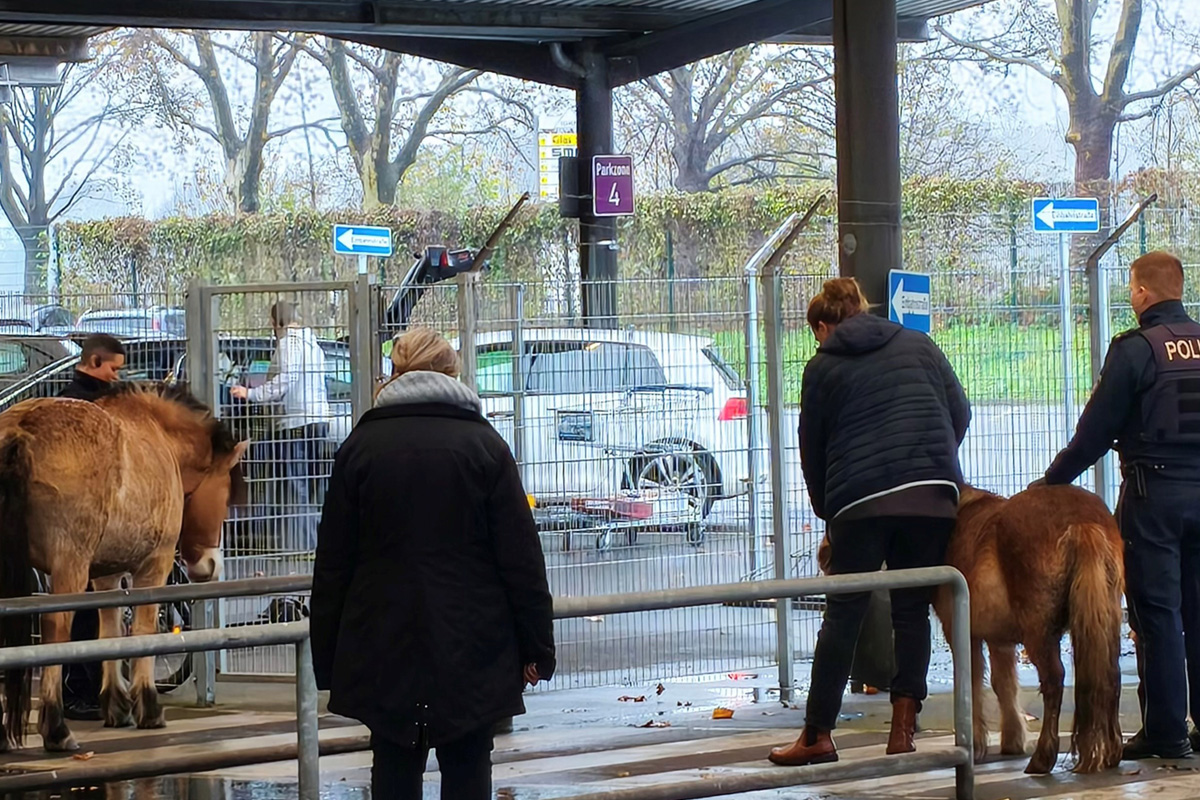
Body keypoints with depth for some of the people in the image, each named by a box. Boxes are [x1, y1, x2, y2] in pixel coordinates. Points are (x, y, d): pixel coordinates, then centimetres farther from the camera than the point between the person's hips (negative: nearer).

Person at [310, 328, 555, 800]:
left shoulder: (360, 446, 2)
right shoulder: (483, 443, -2)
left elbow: (333, 562, 3)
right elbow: (522, 556, -3)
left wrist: (328, 659, 9)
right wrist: (536, 647, 3)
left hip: (383, 650, 1)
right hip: (473, 650, -1)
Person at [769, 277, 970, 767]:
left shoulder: (822, 367, 10)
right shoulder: (918, 346, 16)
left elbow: (811, 448, 12)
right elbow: (960, 412, 14)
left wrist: (825, 508, 23)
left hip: (860, 500, -2)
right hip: (933, 493, 2)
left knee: (843, 615, 2)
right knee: (912, 611, 8)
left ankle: (818, 735, 3)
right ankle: (902, 731, 4)